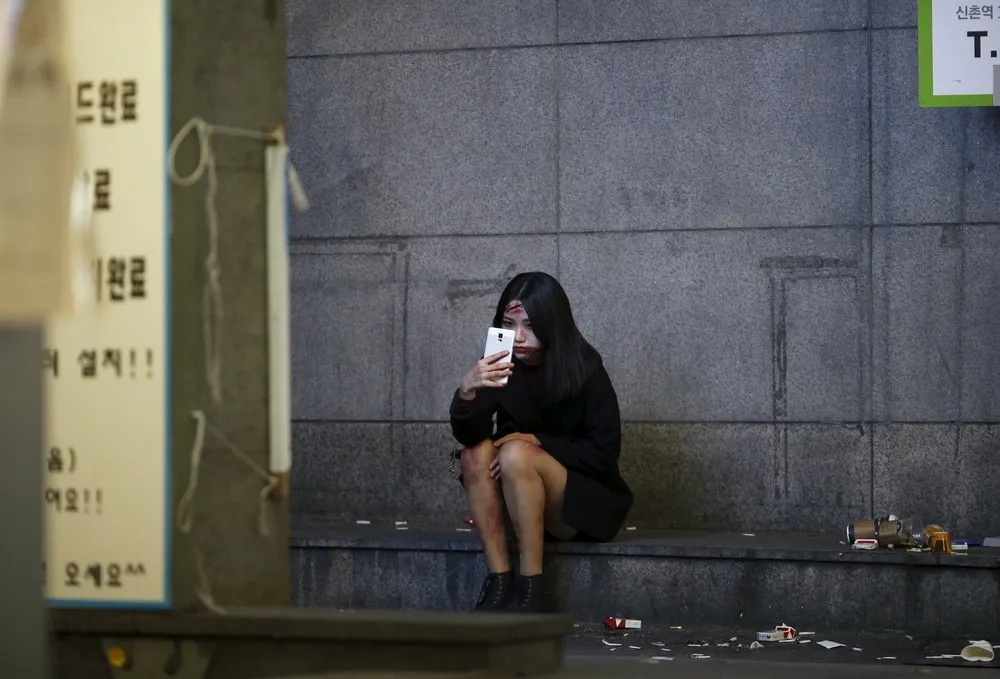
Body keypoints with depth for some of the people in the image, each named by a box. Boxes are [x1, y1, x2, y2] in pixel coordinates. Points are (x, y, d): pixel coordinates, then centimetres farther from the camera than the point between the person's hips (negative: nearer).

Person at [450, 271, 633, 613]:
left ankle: (531, 589, -29)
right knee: (477, 452, -24)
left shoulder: (584, 368, -14)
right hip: (523, 504, 4)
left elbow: (604, 454, -13)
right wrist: (467, 391, -40)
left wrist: (535, 442, -20)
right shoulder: (503, 366, -6)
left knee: (515, 454, -31)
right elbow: (468, 434, -20)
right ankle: (499, 583, -26)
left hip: (585, 502, -4)